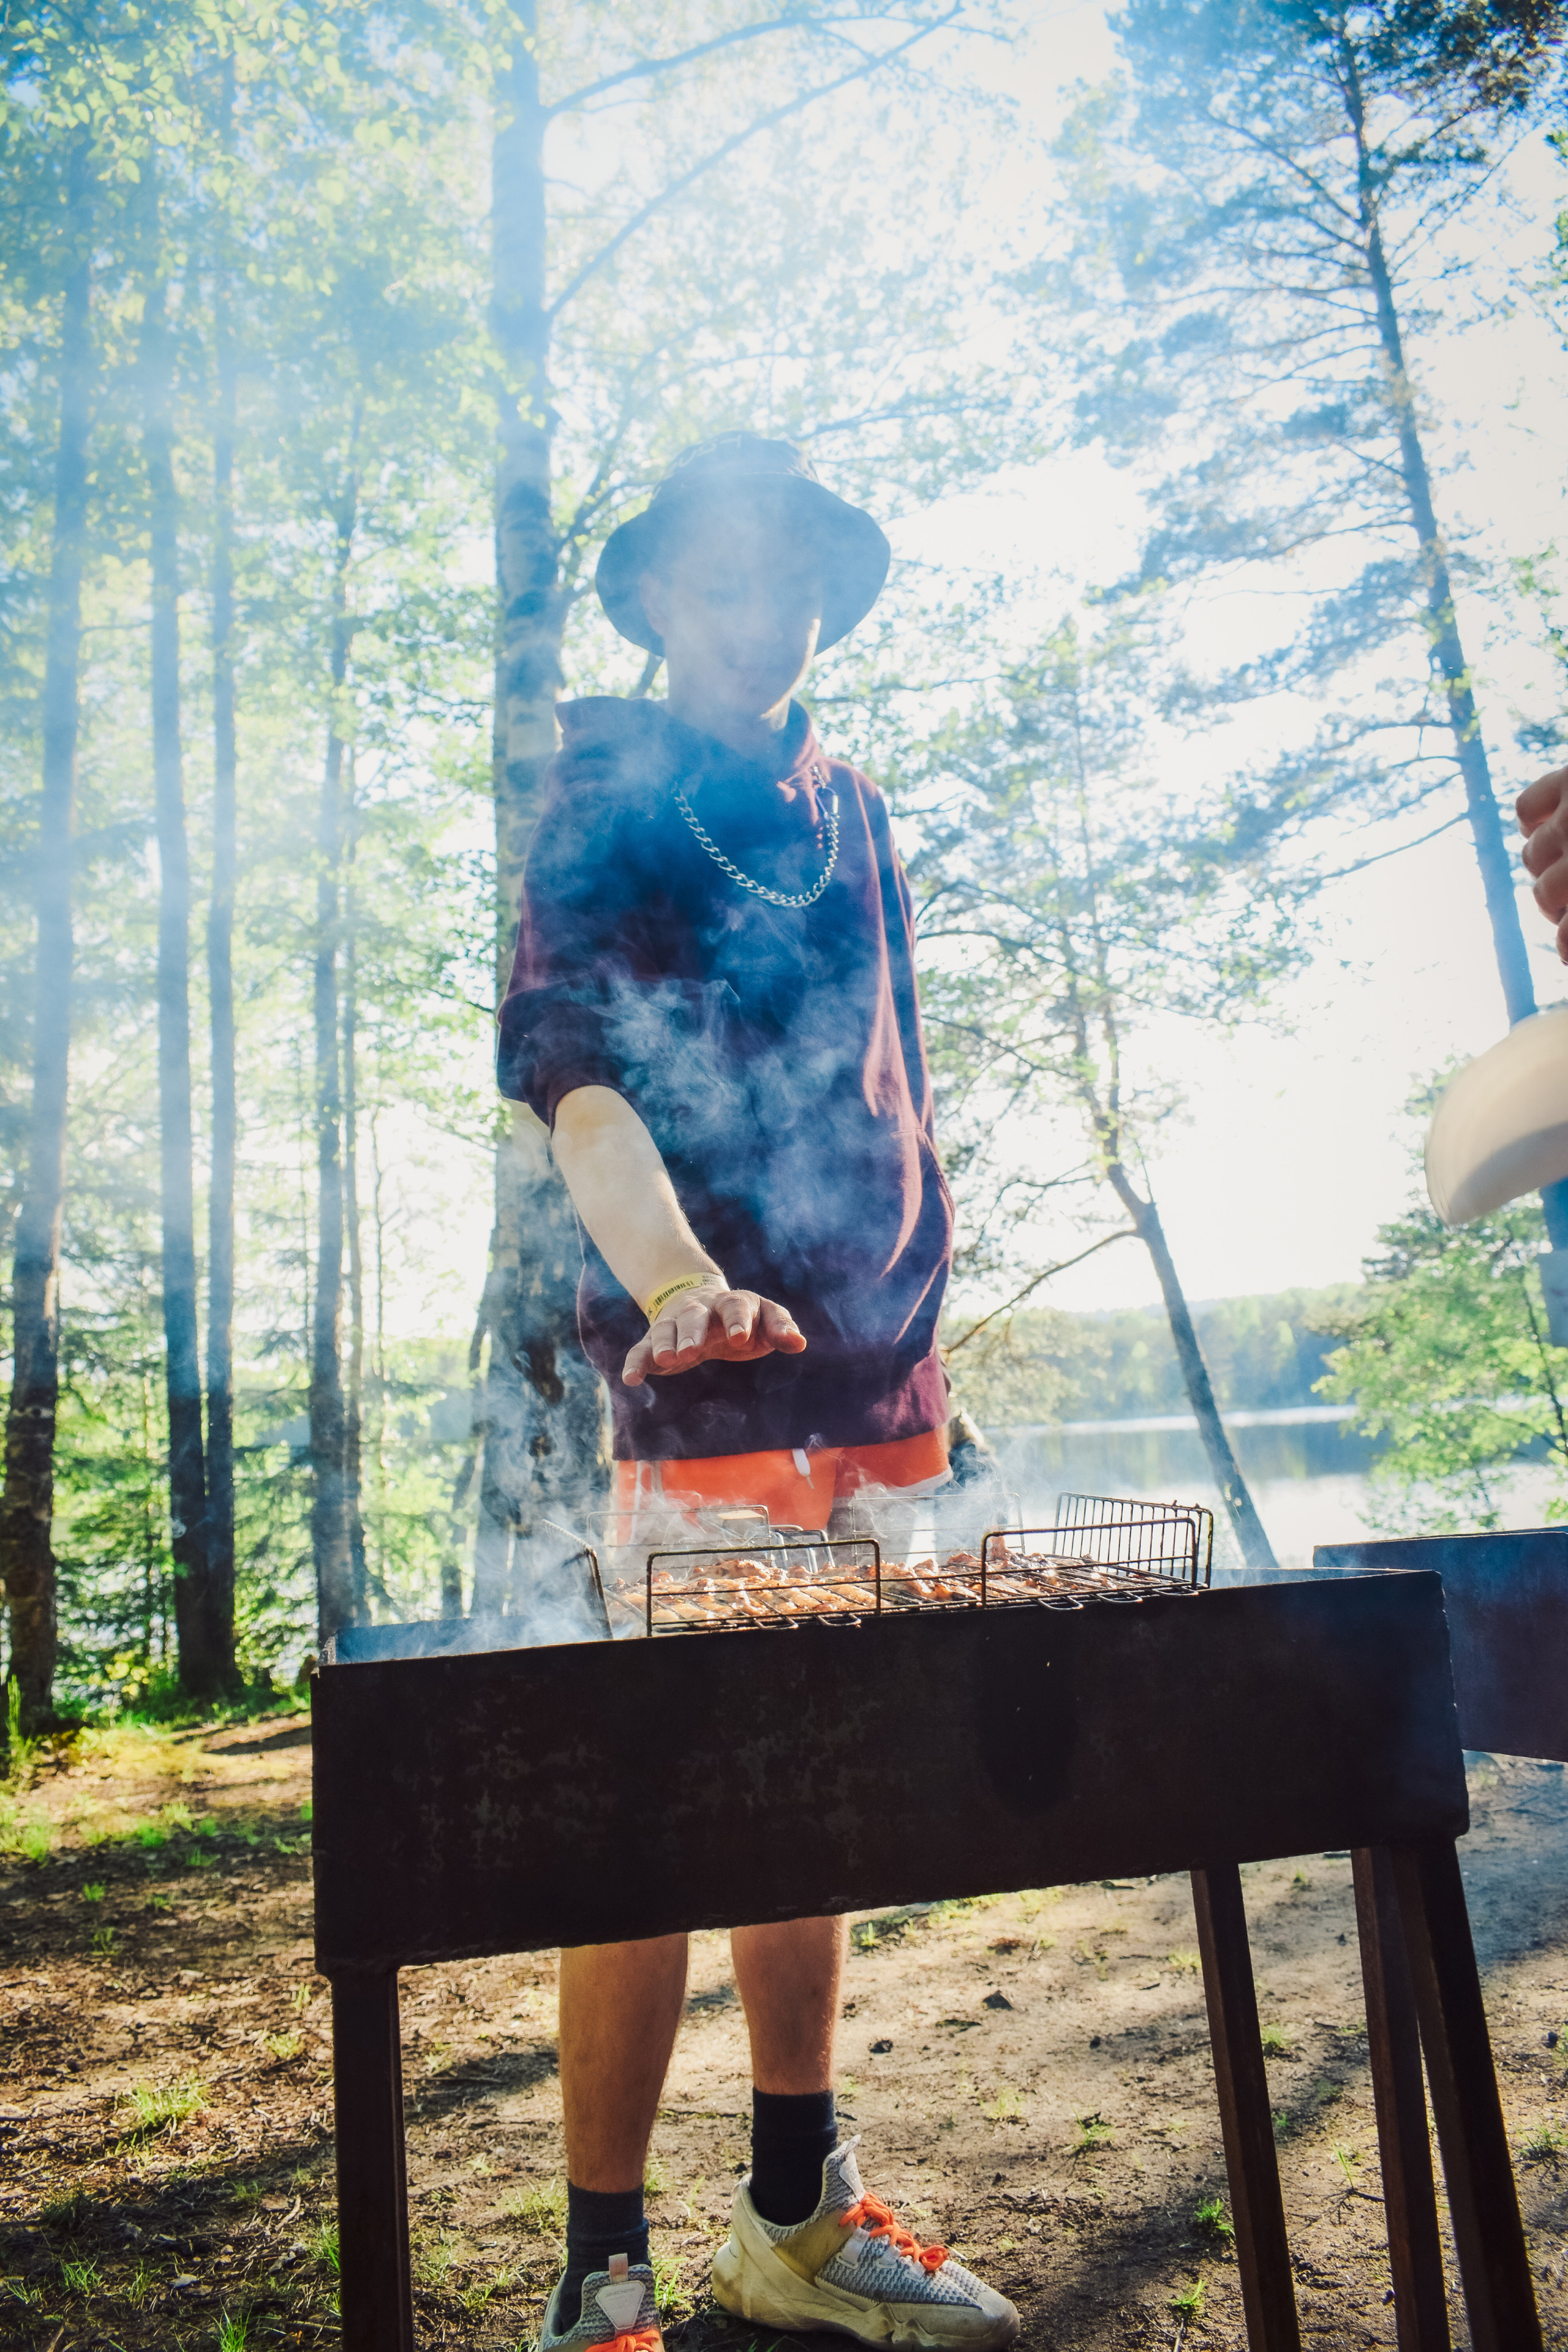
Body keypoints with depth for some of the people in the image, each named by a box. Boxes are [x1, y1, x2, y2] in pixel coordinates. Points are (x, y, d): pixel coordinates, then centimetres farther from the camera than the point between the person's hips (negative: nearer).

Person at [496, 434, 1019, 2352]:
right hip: (710, 1373, -6)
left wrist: (922, 1331, 16)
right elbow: (568, 1066, -13)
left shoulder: (850, 812, 20)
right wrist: (676, 1282, -30)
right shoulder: (603, 795, 3)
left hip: (866, 1369, 6)